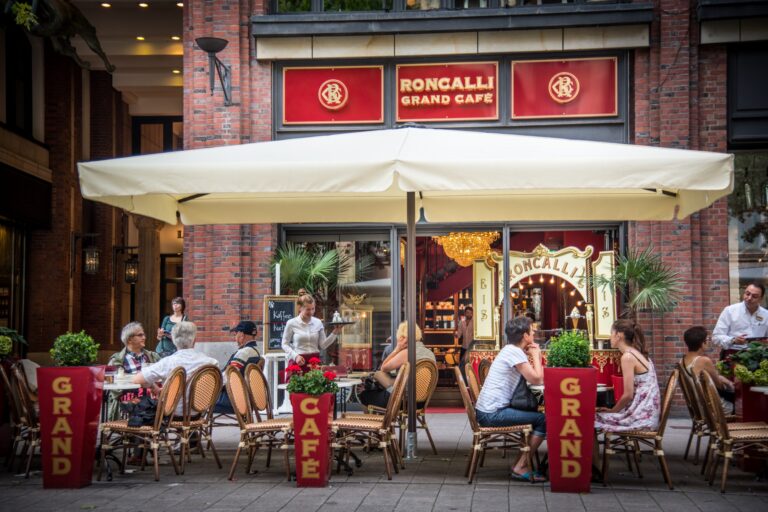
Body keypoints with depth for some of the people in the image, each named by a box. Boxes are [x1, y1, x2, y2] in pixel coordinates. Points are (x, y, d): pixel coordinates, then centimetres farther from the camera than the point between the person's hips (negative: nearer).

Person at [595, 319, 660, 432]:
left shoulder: (627, 357, -13)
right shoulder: (638, 354, 13)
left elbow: (628, 395, -15)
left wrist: (612, 410, 0)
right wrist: (613, 410, 12)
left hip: (642, 416, -8)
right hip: (647, 413, 8)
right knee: (599, 413, 15)